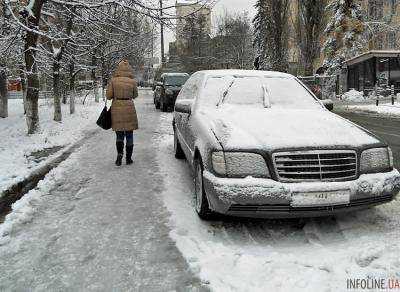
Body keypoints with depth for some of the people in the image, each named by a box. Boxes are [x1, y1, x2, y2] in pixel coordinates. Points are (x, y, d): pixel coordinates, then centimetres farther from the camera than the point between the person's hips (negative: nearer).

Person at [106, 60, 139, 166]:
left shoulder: (113, 81, -5)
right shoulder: (133, 82, -4)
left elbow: (109, 96, -2)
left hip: (117, 109, 0)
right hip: (129, 108, 0)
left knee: (119, 134, 14)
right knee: (129, 135, 10)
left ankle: (119, 154, -4)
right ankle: (128, 158, 15)